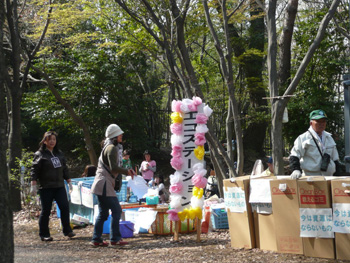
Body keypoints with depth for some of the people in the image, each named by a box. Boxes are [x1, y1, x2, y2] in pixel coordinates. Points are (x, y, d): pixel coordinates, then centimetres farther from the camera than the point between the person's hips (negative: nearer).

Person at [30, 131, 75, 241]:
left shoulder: (59, 154, 15)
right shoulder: (40, 154, -2)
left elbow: (64, 169, 22)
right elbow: (34, 170, -6)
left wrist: (69, 182, 20)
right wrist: (33, 185, -12)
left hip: (59, 186, 5)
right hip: (46, 187, -5)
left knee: (65, 207, -3)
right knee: (46, 211, 0)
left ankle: (67, 230, 8)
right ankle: (44, 234, 9)